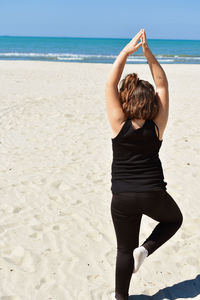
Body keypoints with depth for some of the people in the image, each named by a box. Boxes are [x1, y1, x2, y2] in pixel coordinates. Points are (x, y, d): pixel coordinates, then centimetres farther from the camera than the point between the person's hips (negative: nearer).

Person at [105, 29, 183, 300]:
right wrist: (148, 52, -10)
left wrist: (127, 51, -8)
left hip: (123, 198, 1)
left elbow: (111, 84, -8)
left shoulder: (120, 125, -12)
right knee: (175, 219, 31)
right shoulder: (157, 126, -11)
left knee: (125, 250, 15)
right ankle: (146, 248, 9)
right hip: (154, 194, 0)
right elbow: (163, 84, -5)